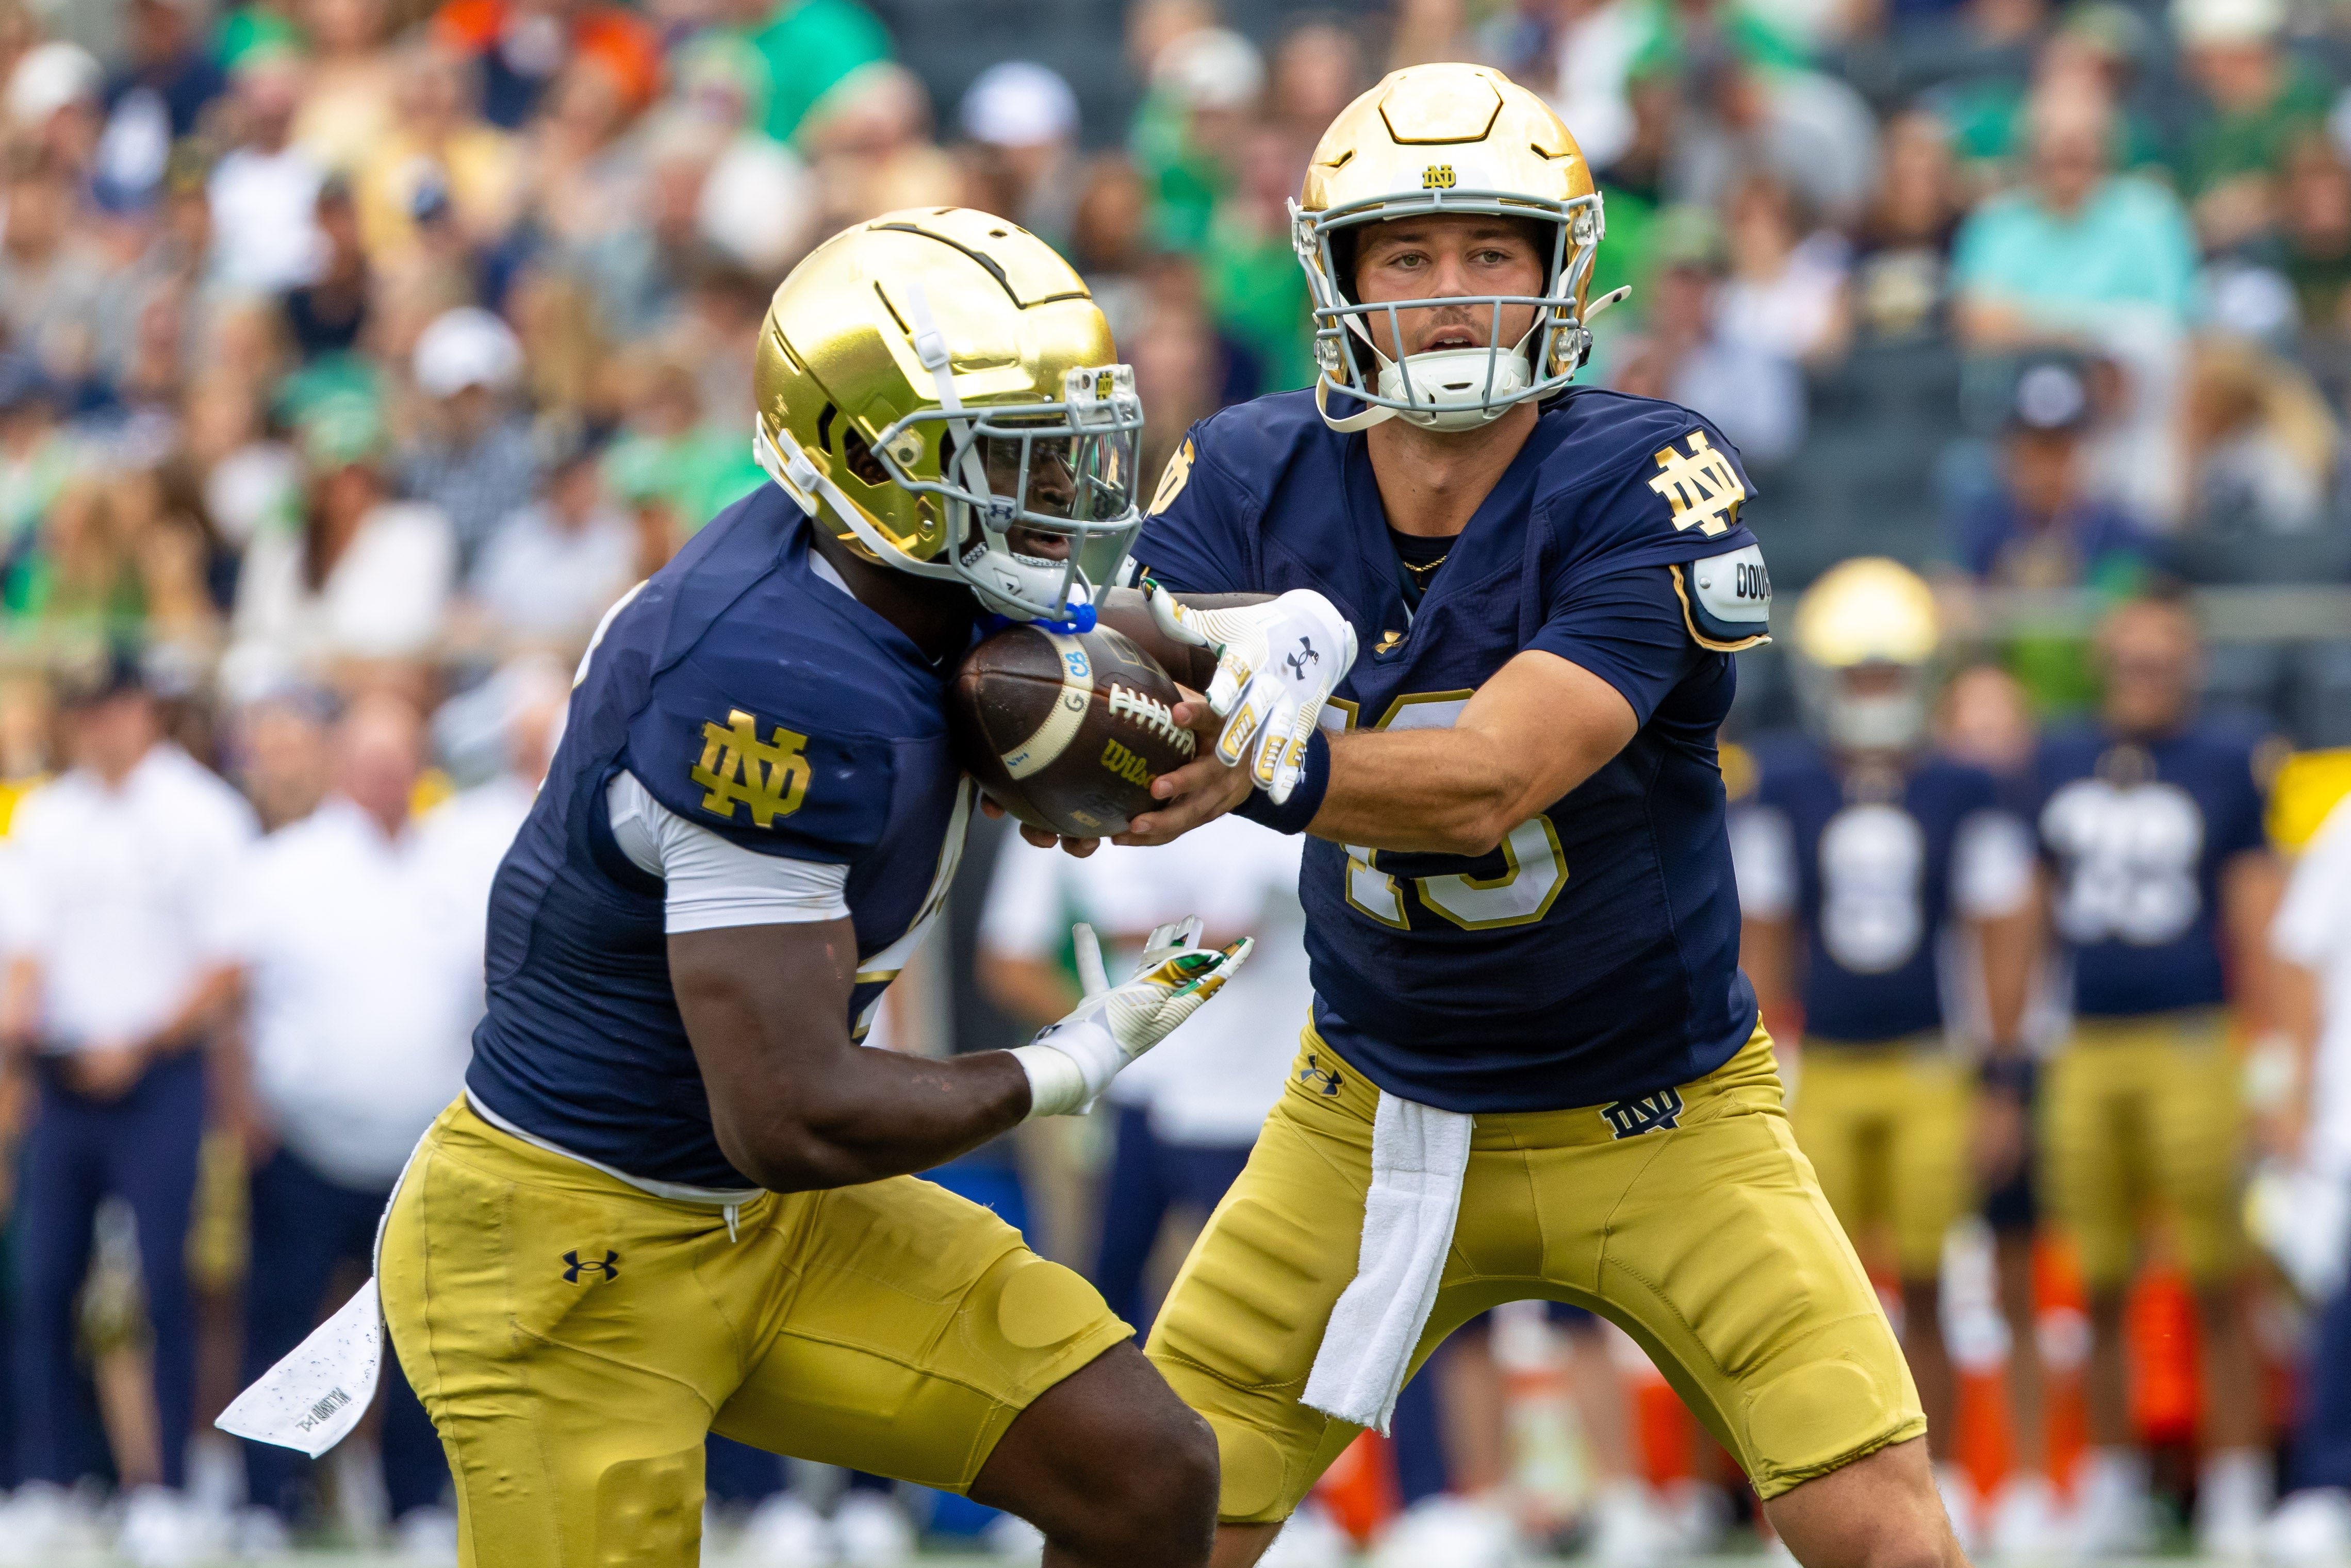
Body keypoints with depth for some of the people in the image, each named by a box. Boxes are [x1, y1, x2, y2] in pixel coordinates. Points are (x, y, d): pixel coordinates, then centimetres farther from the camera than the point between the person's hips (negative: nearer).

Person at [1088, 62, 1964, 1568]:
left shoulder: (1644, 484, -21)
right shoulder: (1257, 479, -9)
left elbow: (1488, 784, -32)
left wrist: (1267, 764, -50)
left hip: (1660, 1116, -3)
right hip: (1377, 1114, 3)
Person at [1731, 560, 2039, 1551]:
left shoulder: (1964, 798, 1)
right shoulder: (1780, 794, 2)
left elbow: (2003, 942, 6)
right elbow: (1757, 944, 7)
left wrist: (2000, 1083, 3)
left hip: (1930, 1076, 0)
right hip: (1820, 1077, 0)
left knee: (1929, 1292, 2)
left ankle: (1938, 1492, 11)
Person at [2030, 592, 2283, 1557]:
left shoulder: (2225, 767, 4)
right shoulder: (2056, 768, 12)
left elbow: (2256, 925, 3)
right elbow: (2031, 921, 17)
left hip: (2191, 1044, -3)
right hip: (2083, 1051, 3)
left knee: (2218, 1287, -3)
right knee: (2102, 1291, 6)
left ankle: (2234, 1498, 2)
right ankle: (2111, 1490, 15)